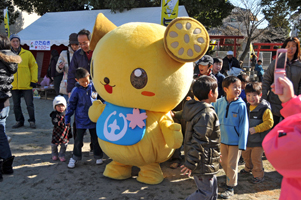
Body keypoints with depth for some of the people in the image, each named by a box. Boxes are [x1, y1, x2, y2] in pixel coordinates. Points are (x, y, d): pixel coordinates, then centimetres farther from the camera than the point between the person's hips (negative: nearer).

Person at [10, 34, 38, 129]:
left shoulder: (27, 53, 1)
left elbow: (34, 66, 3)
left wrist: (34, 80, -4)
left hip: (26, 85, -2)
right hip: (14, 86, 2)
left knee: (30, 104, 1)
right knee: (16, 105, 10)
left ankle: (32, 121, 15)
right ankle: (19, 121, 24)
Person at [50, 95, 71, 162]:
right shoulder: (55, 114, -11)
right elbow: (54, 121, -26)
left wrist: (69, 132, 15)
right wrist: (57, 123, -47)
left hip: (65, 133, 3)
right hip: (57, 132, -3)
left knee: (64, 145, 9)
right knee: (54, 144, 10)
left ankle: (61, 155, 28)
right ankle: (54, 154, 35)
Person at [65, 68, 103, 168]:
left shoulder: (94, 87, -2)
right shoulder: (76, 90, -7)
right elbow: (71, 105, 1)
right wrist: (67, 118, 1)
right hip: (81, 120, -2)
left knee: (96, 139, 11)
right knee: (78, 140, 3)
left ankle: (98, 156, 28)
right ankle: (75, 157, 21)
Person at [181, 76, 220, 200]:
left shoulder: (196, 108, 8)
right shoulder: (207, 114, -23)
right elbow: (198, 141, -26)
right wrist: (191, 164, -22)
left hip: (206, 161, 10)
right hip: (203, 163, -10)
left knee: (212, 186, 20)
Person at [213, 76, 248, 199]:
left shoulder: (241, 105, -15)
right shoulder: (219, 102, -7)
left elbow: (244, 125, -12)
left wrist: (242, 144, -13)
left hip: (235, 141, -4)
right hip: (222, 139, 4)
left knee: (232, 164, 7)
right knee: (224, 162, 18)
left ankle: (230, 187, 22)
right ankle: (230, 178, 43)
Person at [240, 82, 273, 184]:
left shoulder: (264, 109, -18)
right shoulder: (246, 107, 2)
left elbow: (269, 123, -21)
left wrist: (256, 129, -27)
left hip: (258, 140, -7)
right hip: (247, 138, 7)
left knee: (256, 158, 2)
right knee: (245, 155, 23)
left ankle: (259, 175, 23)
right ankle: (249, 168, 50)